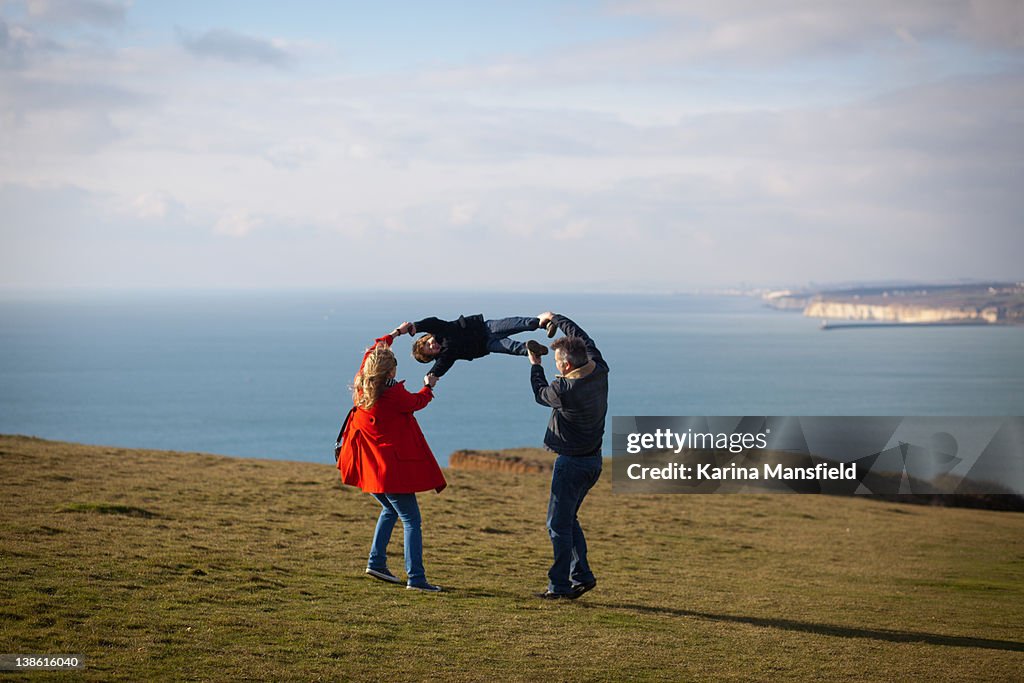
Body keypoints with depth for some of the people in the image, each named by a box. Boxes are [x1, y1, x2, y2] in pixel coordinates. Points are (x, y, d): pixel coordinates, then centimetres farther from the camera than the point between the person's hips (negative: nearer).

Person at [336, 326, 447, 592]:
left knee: (390, 510, 28)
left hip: (370, 467, 8)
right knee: (411, 520, -3)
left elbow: (372, 351, 17)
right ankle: (415, 577, -11)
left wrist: (394, 334, 27)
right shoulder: (394, 393, -21)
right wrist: (428, 387, 22)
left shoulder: (362, 386, -2)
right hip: (392, 467, -8)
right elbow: (417, 402, 2)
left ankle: (376, 562, 25)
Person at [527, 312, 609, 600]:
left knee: (558, 523, 0)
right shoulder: (599, 371, -4)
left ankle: (559, 585, 2)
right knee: (568, 519, 19)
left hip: (571, 463, -8)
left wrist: (535, 365, 16)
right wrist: (555, 318, 25)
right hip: (594, 460, 8)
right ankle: (581, 575, 16)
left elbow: (541, 394, 0)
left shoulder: (563, 389, -24)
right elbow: (583, 337, 14)